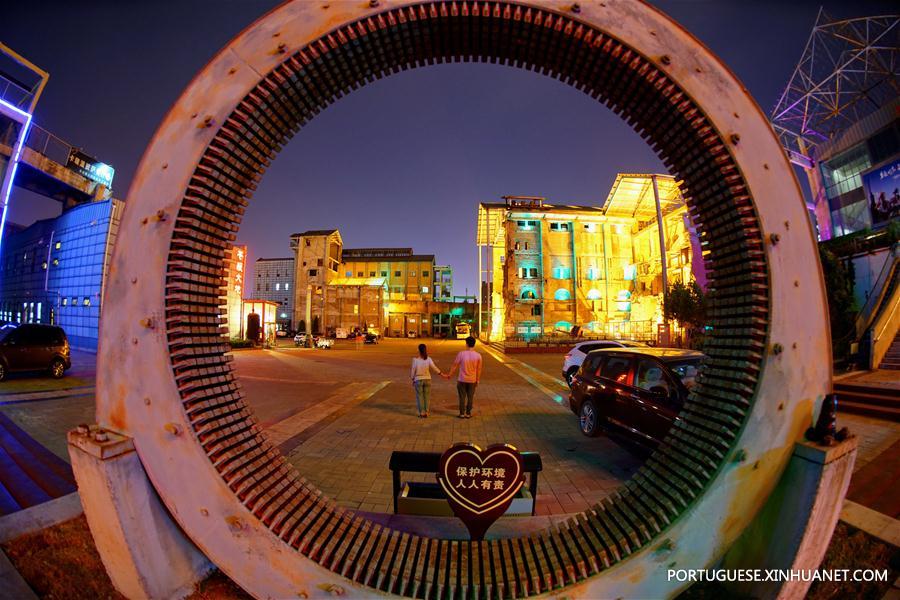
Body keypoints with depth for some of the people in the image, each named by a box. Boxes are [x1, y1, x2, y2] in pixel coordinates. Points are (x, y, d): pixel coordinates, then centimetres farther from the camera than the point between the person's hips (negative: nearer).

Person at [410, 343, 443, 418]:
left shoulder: (415, 359, -13)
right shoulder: (428, 359, -10)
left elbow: (413, 370, -7)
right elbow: (434, 368, -12)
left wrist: (413, 380, 6)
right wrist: (442, 374, -3)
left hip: (418, 380, -2)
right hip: (427, 379, 2)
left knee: (420, 397, 10)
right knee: (426, 396, 13)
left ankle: (422, 413, 13)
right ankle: (426, 412, 16)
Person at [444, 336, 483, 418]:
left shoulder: (461, 354, -14)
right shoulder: (478, 356, -8)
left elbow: (454, 366, -6)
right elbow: (479, 370, -1)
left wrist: (449, 375, 6)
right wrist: (477, 380, 10)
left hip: (462, 380, -1)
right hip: (472, 380, 1)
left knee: (462, 397, 10)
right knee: (470, 397, 13)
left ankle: (462, 414, 18)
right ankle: (468, 414, 20)